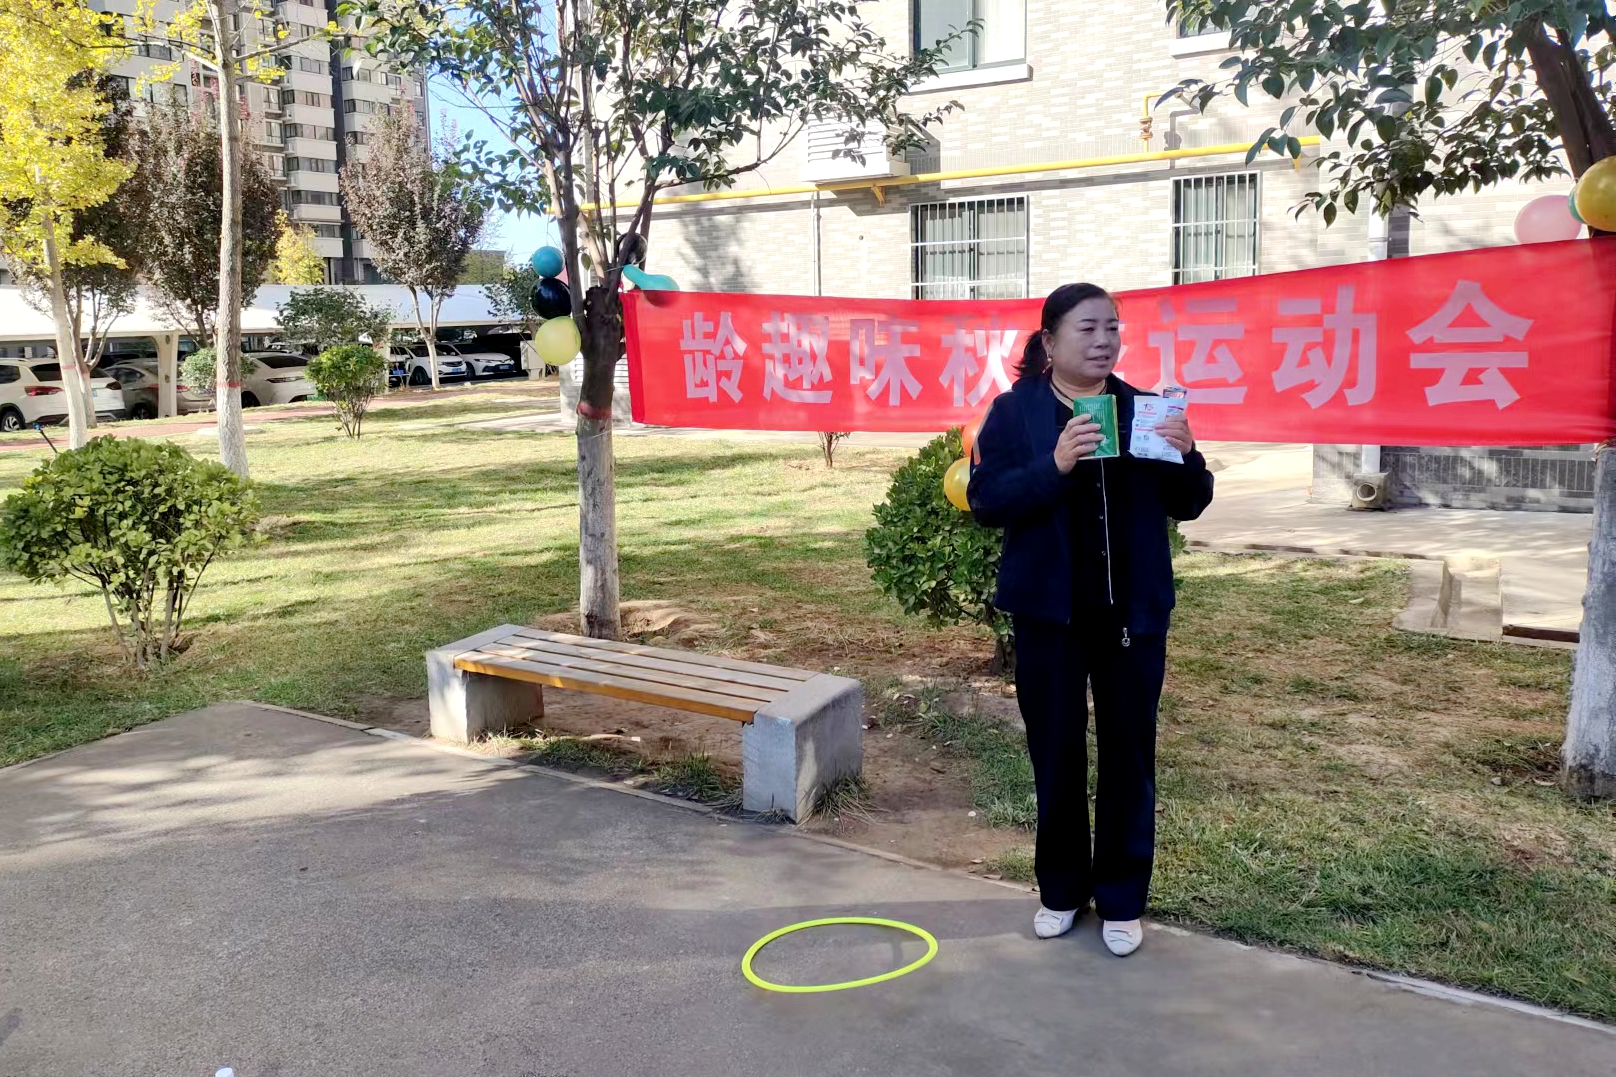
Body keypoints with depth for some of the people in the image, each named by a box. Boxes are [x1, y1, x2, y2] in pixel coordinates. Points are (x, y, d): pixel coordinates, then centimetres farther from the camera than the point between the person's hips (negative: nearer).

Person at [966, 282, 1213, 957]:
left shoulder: (1143, 407, 4)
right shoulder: (1015, 410, -3)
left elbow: (1188, 505, 5)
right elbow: (986, 500, -13)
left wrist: (1185, 456, -16)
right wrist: (1053, 466, -27)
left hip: (1133, 611, 2)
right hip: (1049, 612, -2)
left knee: (1128, 754, 7)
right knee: (1056, 753, 9)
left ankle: (1121, 899, 22)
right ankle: (1061, 889, 27)